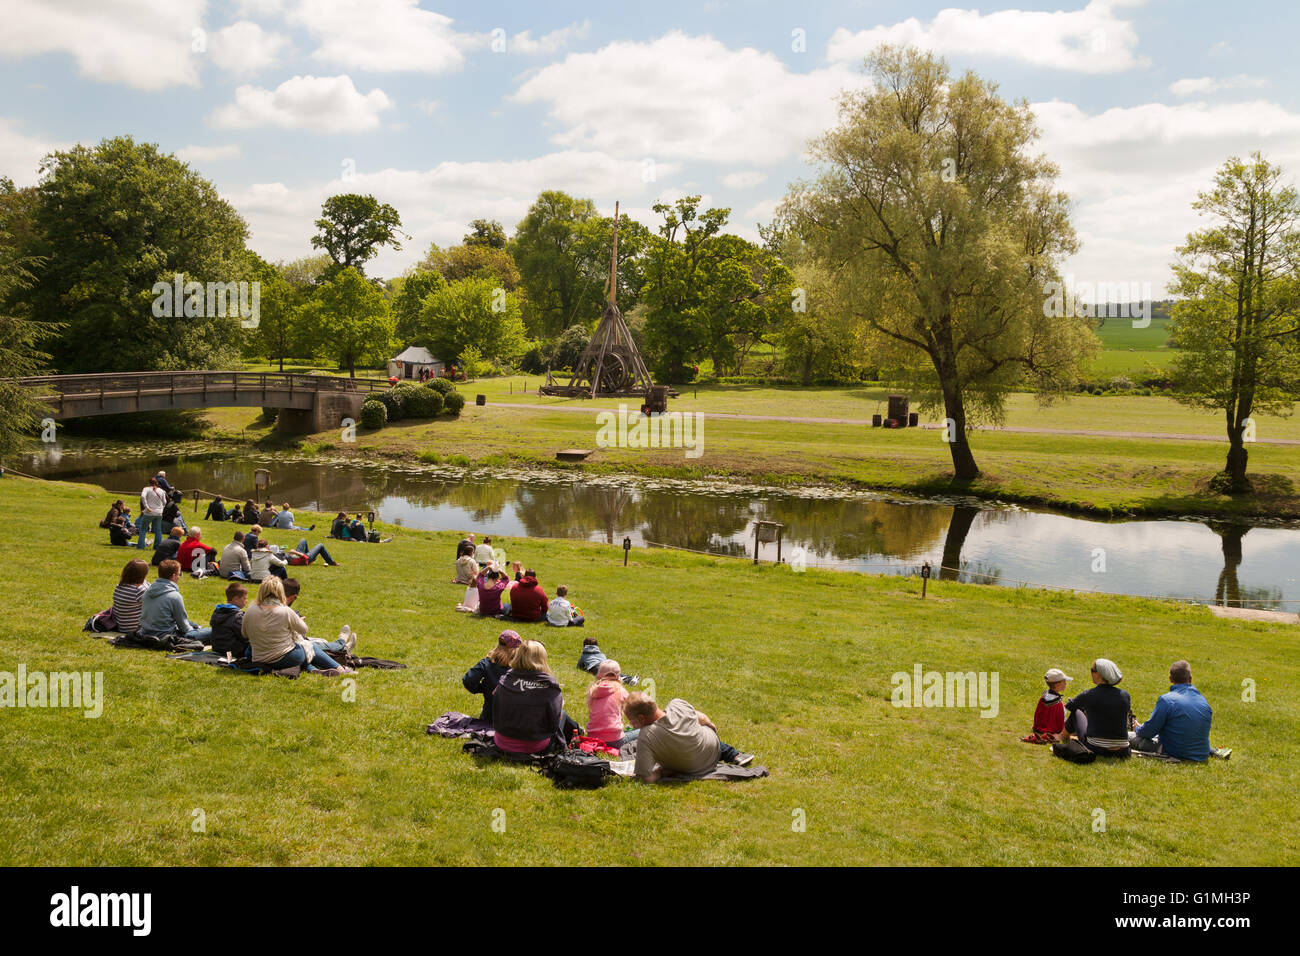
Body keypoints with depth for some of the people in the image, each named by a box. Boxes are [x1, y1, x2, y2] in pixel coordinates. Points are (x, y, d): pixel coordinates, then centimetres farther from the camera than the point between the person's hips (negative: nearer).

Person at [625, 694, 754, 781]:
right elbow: (702, 719, -4)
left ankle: (733, 755, 38)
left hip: (693, 771, -1)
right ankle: (734, 755, 38)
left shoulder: (646, 737, -38)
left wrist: (661, 770, -18)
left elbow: (647, 779, -39)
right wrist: (711, 726, 18)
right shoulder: (678, 704, -27)